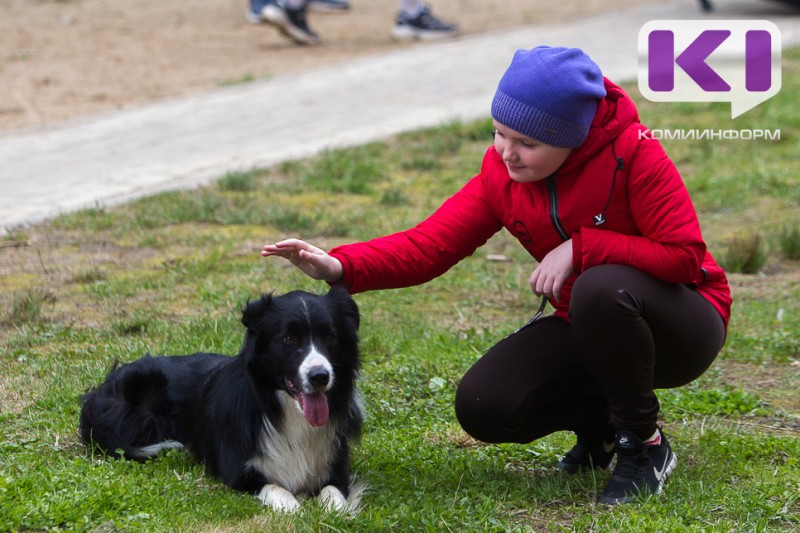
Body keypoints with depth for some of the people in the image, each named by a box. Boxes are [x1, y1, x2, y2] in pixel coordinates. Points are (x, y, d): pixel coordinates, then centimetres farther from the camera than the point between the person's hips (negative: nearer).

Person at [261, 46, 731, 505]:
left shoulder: (632, 152, -22)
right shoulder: (502, 173, -7)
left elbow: (685, 255, -25)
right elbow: (429, 243, -15)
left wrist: (580, 248, -29)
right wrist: (341, 267, -31)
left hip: (681, 324, -5)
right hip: (585, 330, 5)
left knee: (600, 290, -39)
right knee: (482, 406, -17)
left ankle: (645, 445, -16)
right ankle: (601, 420, 13)